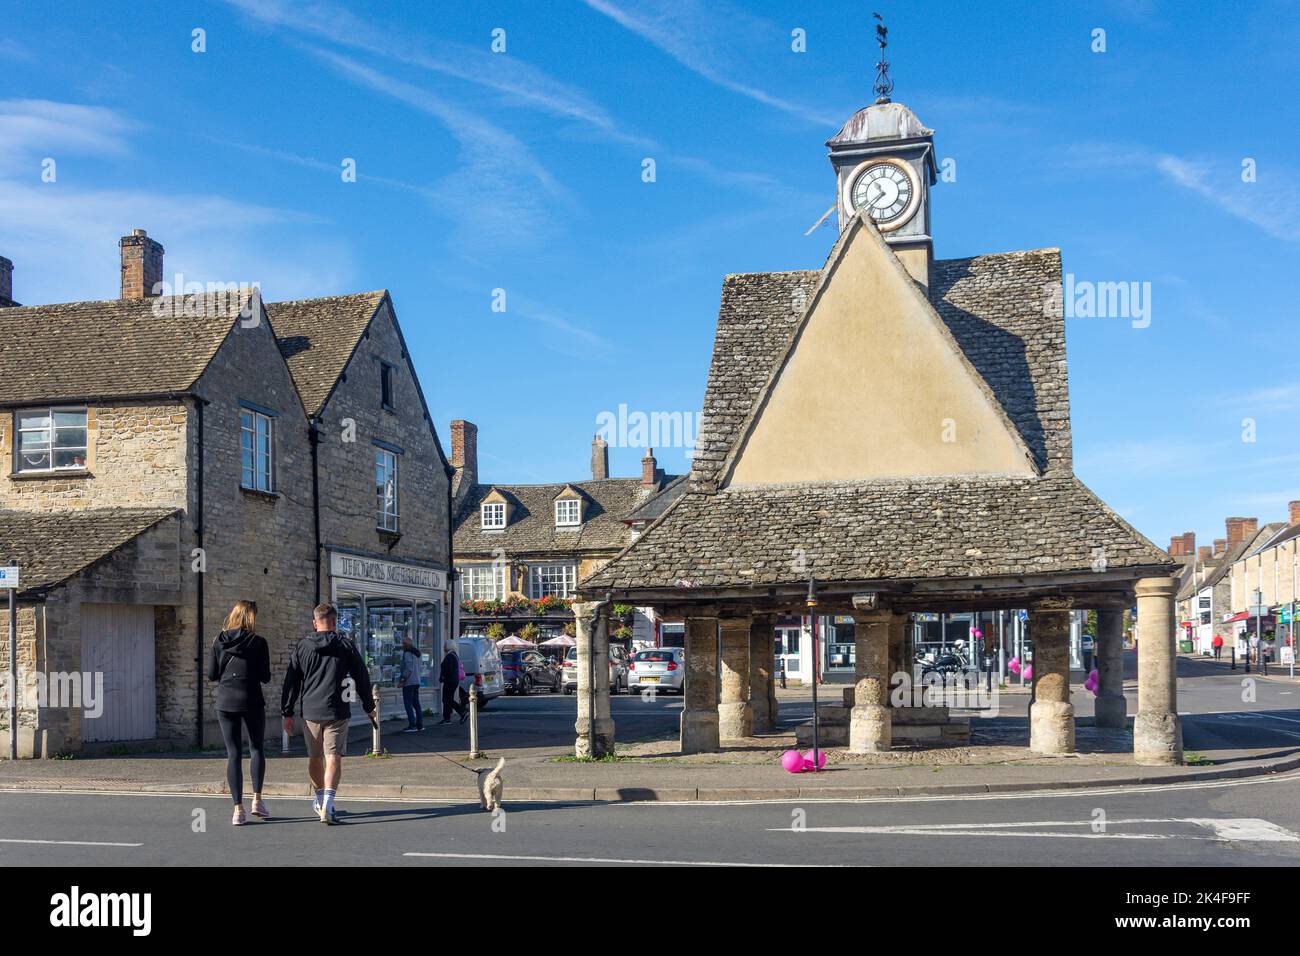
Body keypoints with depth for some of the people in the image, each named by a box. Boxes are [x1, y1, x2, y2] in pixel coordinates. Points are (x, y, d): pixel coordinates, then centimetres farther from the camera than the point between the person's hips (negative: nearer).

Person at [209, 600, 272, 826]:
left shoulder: (218, 642, 1)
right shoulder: (258, 642, -7)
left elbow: (211, 675, 3)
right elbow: (265, 677, -5)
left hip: (225, 703, 2)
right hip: (251, 701, -2)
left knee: (233, 754, 5)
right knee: (257, 749, 15)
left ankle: (238, 809, 2)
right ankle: (257, 799, 8)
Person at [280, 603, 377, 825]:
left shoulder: (302, 647, 5)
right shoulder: (346, 645, 1)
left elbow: (291, 682, 6)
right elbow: (362, 678, 6)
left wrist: (287, 713, 12)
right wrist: (369, 708, 16)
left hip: (310, 712, 2)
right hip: (337, 711, -2)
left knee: (315, 758, 17)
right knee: (333, 758, -6)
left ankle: (320, 800, 35)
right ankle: (327, 807, -19)